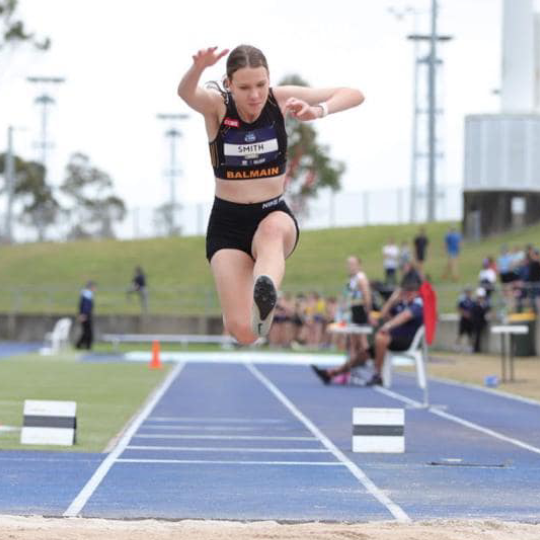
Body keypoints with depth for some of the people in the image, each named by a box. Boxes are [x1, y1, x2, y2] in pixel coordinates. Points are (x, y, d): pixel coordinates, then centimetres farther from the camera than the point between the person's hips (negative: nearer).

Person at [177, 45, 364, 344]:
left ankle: (264, 301, -68)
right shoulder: (217, 106, -10)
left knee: (272, 230, -40)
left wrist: (318, 111, -28)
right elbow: (186, 92, -34)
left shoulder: (280, 100, -6)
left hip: (275, 215, 1)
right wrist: (198, 67, -57)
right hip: (227, 223, -1)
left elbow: (354, 95, -8)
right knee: (243, 331, -17)